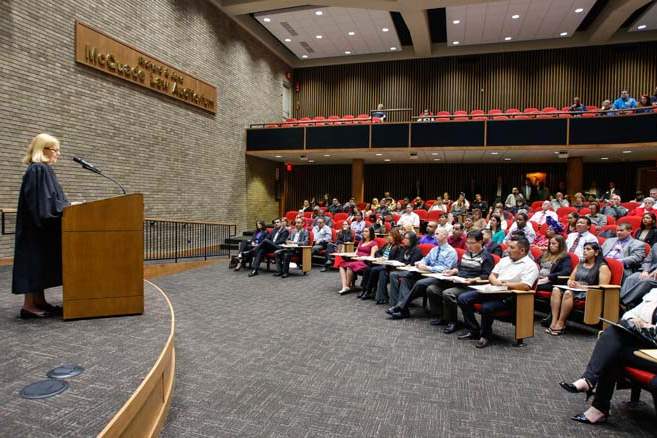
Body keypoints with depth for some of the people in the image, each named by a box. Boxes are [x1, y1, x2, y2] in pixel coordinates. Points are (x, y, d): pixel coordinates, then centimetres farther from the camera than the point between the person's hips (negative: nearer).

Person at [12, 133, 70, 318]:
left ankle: (39, 301, 17)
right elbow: (42, 203, -22)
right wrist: (68, 206, -16)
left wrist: (67, 205, 10)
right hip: (37, 227, -10)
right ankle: (28, 305, 0)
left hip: (42, 228, 10)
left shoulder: (44, 170, 15)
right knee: (34, 263, -6)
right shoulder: (37, 170, -15)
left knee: (40, 264, 11)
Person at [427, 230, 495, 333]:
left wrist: (474, 280, -25)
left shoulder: (486, 257, -3)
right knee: (431, 289, -6)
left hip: (471, 286, -8)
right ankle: (439, 316, 5)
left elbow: (486, 276, -10)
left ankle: (452, 322, -15)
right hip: (456, 282, 8)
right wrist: (452, 271, 10)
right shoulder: (466, 253, 21)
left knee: (447, 293, -33)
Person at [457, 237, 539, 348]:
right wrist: (496, 282, -4)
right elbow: (491, 275, 19)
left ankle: (485, 336, -9)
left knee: (487, 307, -35)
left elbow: (525, 286, -19)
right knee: (462, 298, -7)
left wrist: (505, 284, -13)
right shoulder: (505, 260, 20)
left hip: (508, 297, -8)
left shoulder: (530, 265, -4)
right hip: (492, 291, 8)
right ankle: (473, 330, 3)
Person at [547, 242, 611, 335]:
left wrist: (581, 286, -15)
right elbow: (570, 279, 22)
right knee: (556, 290, -24)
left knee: (568, 293, -35)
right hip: (575, 289, 6)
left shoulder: (602, 267, 2)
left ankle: (560, 324, -28)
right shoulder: (580, 264, 23)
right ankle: (554, 321, -32)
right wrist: (570, 283, -3)